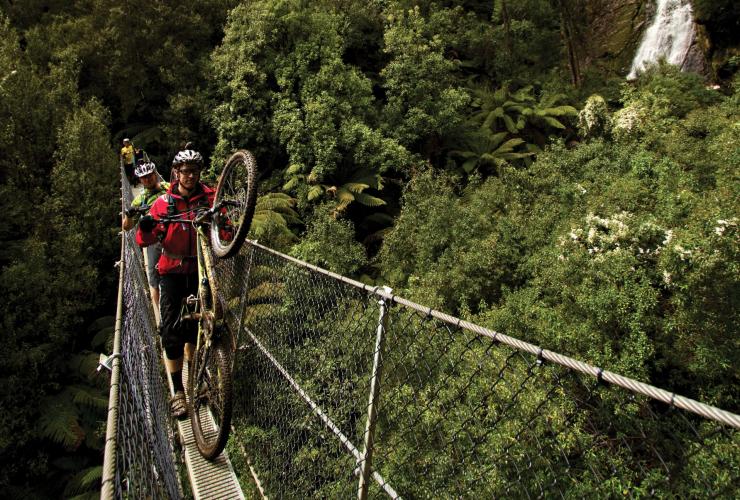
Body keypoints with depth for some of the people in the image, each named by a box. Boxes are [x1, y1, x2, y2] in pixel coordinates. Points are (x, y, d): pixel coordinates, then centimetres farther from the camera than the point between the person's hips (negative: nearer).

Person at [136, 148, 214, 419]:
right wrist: (146, 228, -30)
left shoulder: (210, 197, -4)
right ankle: (178, 391, 3)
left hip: (199, 269, 1)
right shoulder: (164, 201, -5)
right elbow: (144, 241, -8)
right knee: (171, 328, -7)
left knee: (195, 324, 12)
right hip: (173, 271, -1)